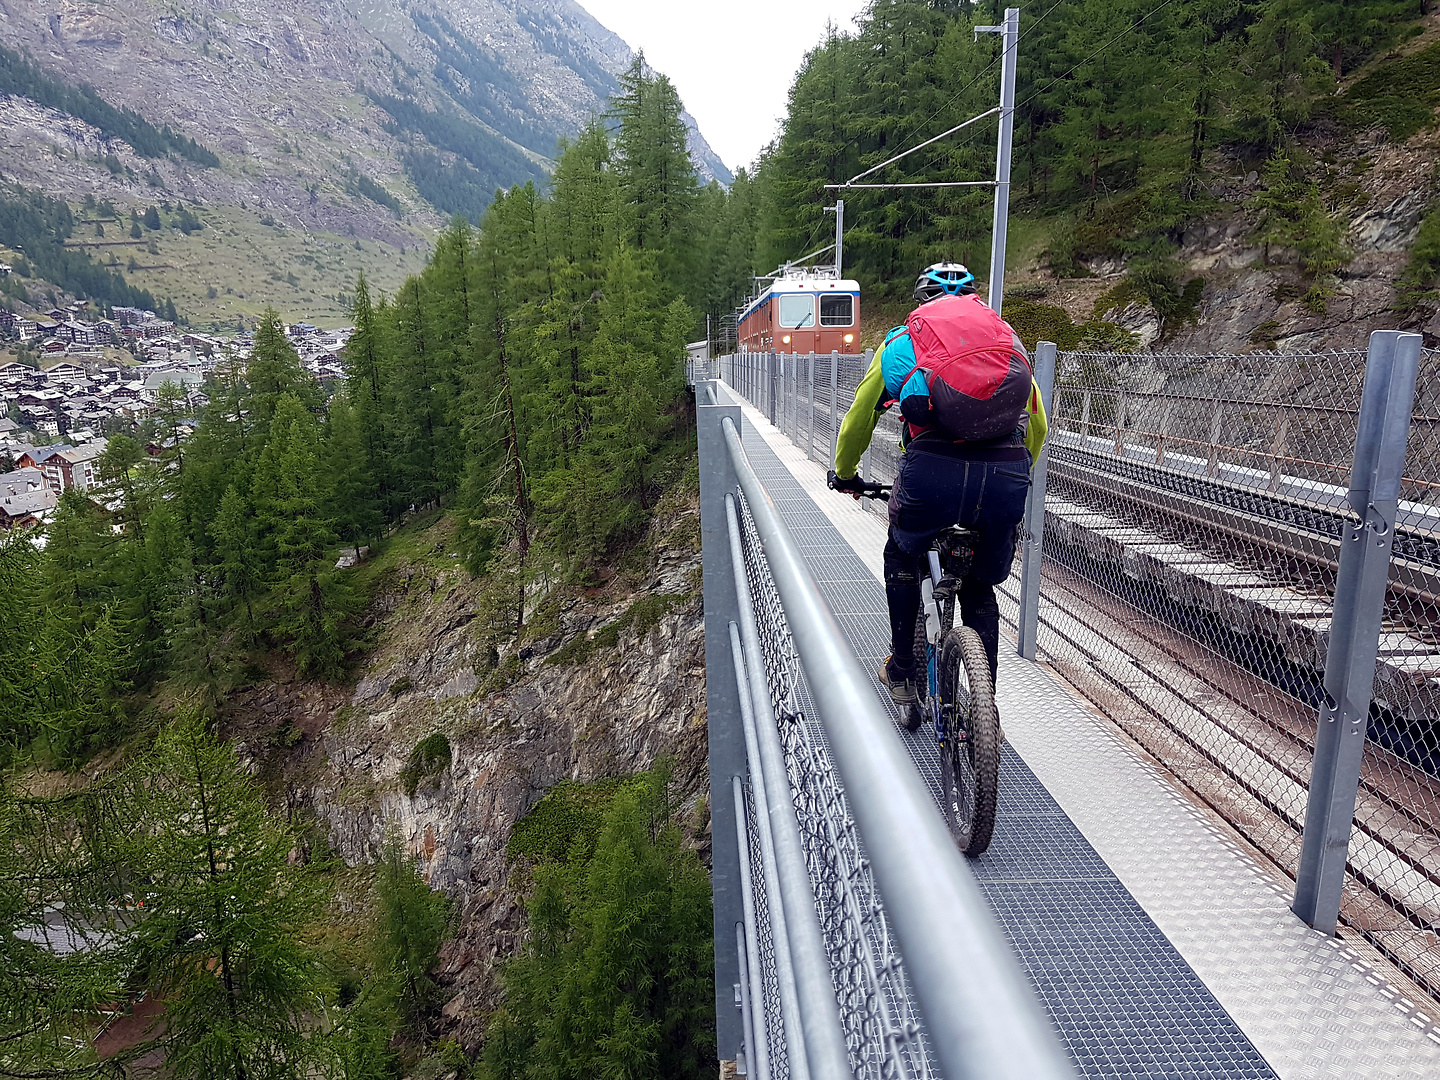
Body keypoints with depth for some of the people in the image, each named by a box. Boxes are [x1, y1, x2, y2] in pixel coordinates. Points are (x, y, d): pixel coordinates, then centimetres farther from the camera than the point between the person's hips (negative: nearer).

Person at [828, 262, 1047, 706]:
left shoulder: (902, 341, 23)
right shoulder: (1006, 336, 29)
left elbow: (858, 422, 28)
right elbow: (1038, 425, 34)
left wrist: (845, 476, 46)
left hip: (933, 470, -2)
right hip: (1008, 477, 2)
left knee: (902, 557, 31)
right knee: (981, 587, 26)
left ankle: (901, 673, 35)